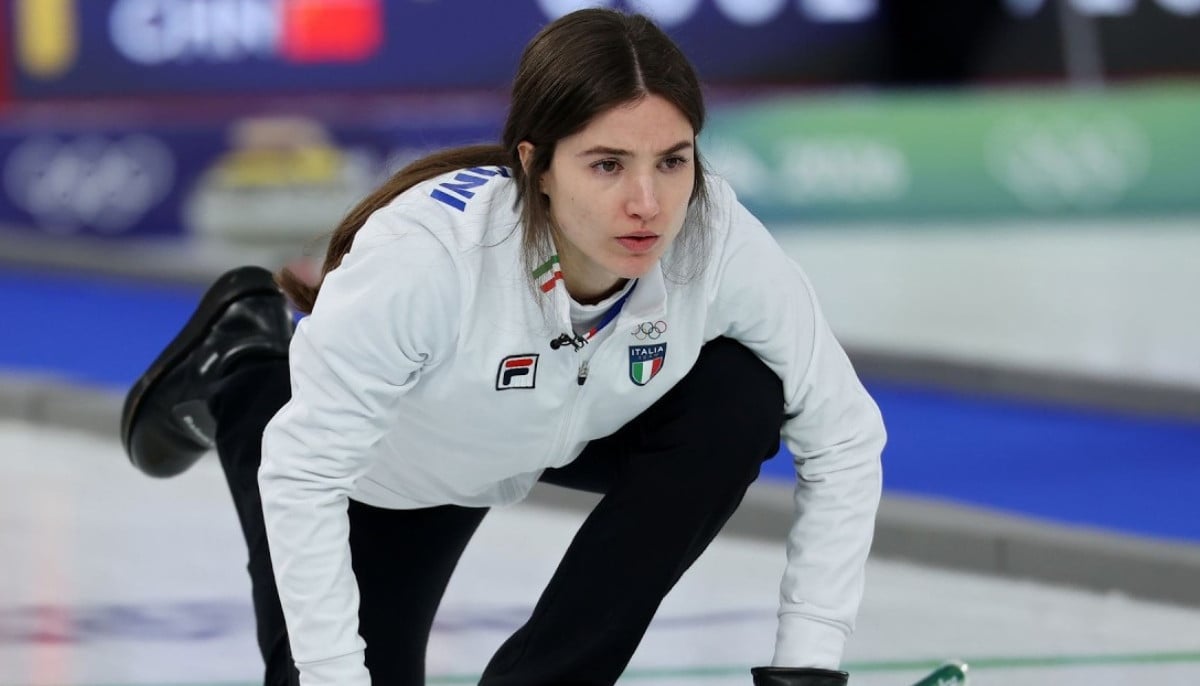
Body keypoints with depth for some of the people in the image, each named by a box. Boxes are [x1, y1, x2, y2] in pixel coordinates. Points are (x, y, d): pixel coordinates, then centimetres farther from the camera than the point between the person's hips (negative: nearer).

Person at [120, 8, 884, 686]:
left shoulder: (721, 244, -35)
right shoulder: (427, 255, -42)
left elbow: (843, 436, -23)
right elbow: (303, 473, -33)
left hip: (579, 429, 2)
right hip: (393, 458, -2)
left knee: (739, 400, -28)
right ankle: (241, 373, 28)